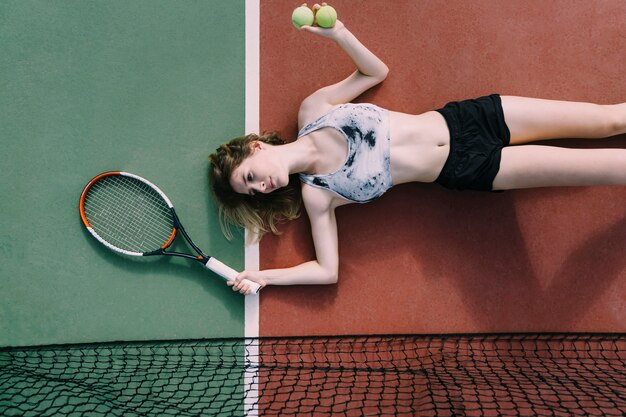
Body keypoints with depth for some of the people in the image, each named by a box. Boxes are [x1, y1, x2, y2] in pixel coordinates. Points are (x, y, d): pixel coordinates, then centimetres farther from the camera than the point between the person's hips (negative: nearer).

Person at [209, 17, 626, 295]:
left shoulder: (312, 109, -5)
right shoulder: (315, 195, -9)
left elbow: (375, 72, 6)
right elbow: (327, 270, -6)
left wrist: (339, 34, -10)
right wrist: (263, 276, -15)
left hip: (461, 120, 2)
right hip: (466, 171, -2)